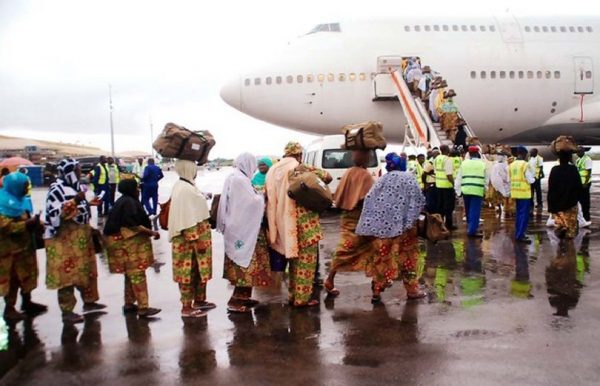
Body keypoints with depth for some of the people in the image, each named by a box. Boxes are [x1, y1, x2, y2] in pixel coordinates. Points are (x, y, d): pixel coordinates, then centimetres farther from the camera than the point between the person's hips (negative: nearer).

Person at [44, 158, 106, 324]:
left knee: (86, 270, 16)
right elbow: (55, 214, -25)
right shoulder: (57, 189, -15)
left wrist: (88, 204, 16)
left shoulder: (74, 187, 11)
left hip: (80, 237, 9)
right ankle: (67, 311, 2)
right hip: (65, 239, -9)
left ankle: (89, 301, 30)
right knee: (68, 273, -5)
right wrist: (74, 202, -31)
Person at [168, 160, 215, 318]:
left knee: (198, 271, 17)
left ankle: (198, 300, 28)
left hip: (197, 237, 10)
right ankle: (187, 307, 8)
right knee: (189, 272, -1)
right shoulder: (184, 189, -20)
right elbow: (186, 219, -23)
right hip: (189, 240, -10)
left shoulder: (186, 186, 11)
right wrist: (196, 240, -21)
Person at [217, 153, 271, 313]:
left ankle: (242, 296, 23)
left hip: (238, 227, 10)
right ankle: (235, 301, -2)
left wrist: (255, 195, 9)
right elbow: (252, 202, -21)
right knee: (245, 263, -5)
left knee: (242, 263, 16)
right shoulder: (240, 180, -20)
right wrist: (261, 196, -2)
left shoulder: (233, 178, 11)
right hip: (244, 229, -10)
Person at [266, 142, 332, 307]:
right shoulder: (303, 169, -9)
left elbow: (270, 199, 9)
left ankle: (293, 295, 23)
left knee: (294, 256, 19)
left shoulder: (273, 171, 8)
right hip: (304, 221, -6)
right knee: (306, 259, 3)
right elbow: (328, 177, -2)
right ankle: (302, 298, 6)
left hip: (283, 222, 6)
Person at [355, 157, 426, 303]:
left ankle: (376, 292, 10)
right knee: (406, 255, 10)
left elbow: (369, 200, 2)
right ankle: (412, 289, 17)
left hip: (380, 224, 2)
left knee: (381, 257, 8)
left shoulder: (383, 179, 8)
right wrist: (414, 218, 15)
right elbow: (418, 200, -1)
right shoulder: (409, 179, 4)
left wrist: (371, 225, 7)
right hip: (402, 224, -2)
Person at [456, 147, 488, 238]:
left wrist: (458, 190, 12)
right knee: (475, 211, -2)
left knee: (468, 210, 17)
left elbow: (459, 178, 7)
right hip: (478, 190, -3)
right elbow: (486, 179, 7)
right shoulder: (482, 164, 3)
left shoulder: (464, 163, 7)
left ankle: (470, 228, 30)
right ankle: (472, 230, -7)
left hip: (465, 190, 3)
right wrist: (486, 190, 16)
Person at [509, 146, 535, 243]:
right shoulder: (525, 164, -13)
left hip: (515, 192, 7)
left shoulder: (511, 165, 6)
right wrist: (534, 179, 8)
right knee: (524, 214, -2)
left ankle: (518, 234, 19)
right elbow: (530, 180, -12)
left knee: (519, 213, 16)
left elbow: (509, 179, 11)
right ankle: (520, 235, -4)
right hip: (524, 193, -7)